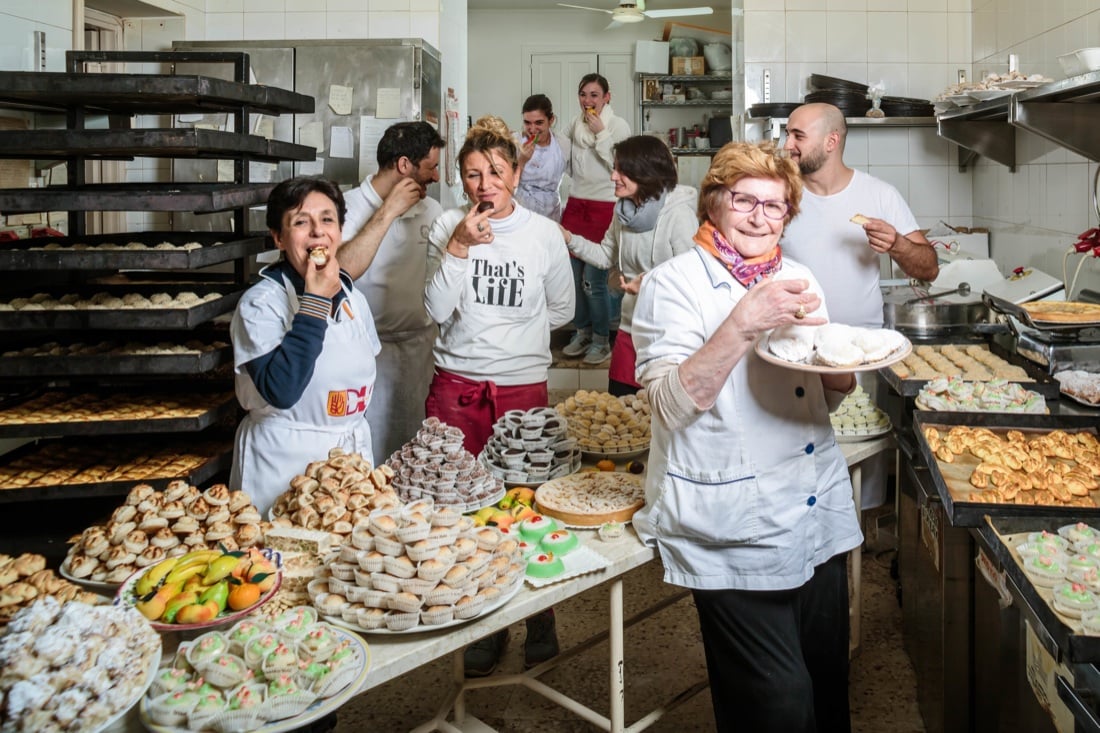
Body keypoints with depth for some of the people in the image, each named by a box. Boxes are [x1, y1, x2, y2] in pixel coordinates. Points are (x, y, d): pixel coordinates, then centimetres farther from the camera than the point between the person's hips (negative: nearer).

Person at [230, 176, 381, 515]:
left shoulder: (354, 299, 5)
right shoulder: (261, 302, -14)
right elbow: (281, 391, -27)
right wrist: (314, 302, -25)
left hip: (352, 452, 6)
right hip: (284, 461, -6)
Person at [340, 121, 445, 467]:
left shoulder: (432, 210, 8)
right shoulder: (349, 206, -7)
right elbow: (339, 271, -24)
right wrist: (387, 212, -19)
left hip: (423, 344, 5)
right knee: (373, 461, 1)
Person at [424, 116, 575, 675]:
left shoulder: (544, 234, 1)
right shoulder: (448, 228, 1)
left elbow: (561, 310, 13)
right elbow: (437, 310, -8)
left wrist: (512, 331, 8)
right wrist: (459, 247, -15)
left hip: (523, 385, -1)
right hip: (456, 386, 1)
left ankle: (539, 627, 21)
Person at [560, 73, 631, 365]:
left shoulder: (618, 125, -5)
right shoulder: (575, 125, 11)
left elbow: (619, 167, -14)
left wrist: (600, 133, -15)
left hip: (604, 208, -5)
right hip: (576, 205, 5)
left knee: (593, 280, -8)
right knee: (573, 275, 4)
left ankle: (602, 341, 7)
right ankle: (582, 333, 21)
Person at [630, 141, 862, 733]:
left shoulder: (797, 279, 11)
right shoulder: (673, 284, -7)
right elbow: (673, 405, -19)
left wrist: (837, 364, -4)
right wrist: (744, 324, -27)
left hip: (820, 521, 6)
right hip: (736, 537, -6)